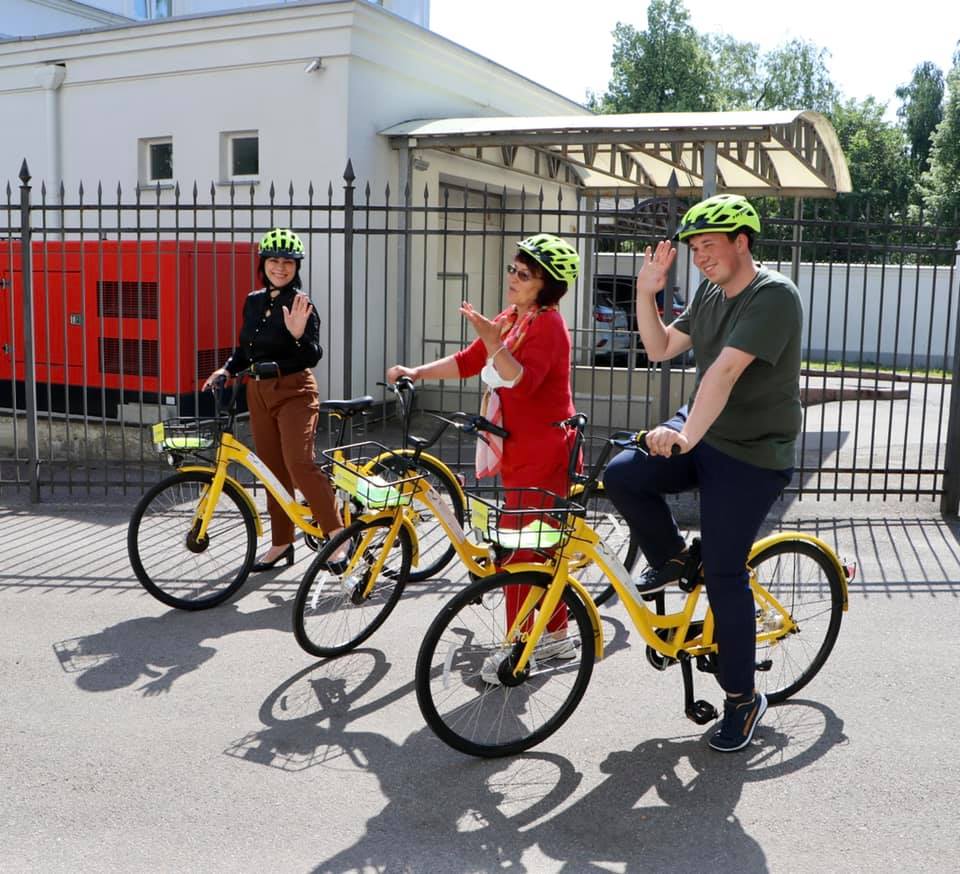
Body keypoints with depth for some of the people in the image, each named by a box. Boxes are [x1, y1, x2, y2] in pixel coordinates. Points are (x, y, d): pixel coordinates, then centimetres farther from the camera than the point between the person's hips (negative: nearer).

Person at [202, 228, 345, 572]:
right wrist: (226, 369, -2)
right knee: (273, 469, 11)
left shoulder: (301, 303, -9)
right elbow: (245, 350, 16)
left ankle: (337, 533, -9)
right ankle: (281, 543, 21)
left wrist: (299, 334, -34)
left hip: (294, 391, -6)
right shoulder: (253, 301, 8)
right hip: (259, 393, 6)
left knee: (299, 465, -19)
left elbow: (312, 357, -16)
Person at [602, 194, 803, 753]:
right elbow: (661, 349, 10)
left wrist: (688, 434, -43)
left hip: (751, 455, -7)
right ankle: (672, 558, 12)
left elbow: (726, 369, -33)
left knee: (723, 574, -6)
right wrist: (647, 293, -3)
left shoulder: (774, 295, -18)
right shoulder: (711, 294, 9)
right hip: (699, 434, 7)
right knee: (622, 476, -16)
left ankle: (743, 698, 13)